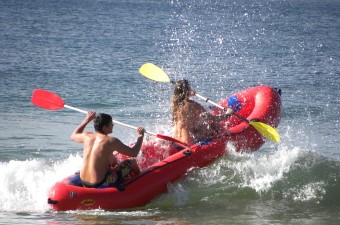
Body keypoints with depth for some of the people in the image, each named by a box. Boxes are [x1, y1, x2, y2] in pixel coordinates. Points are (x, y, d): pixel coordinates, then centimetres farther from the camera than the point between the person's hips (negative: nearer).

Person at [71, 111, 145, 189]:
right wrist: (141, 135, 4)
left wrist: (87, 120, 27)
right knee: (132, 163, 14)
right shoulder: (111, 141, -20)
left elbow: (73, 136, 22)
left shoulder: (87, 136, -4)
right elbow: (134, 153, -11)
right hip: (100, 184, -6)